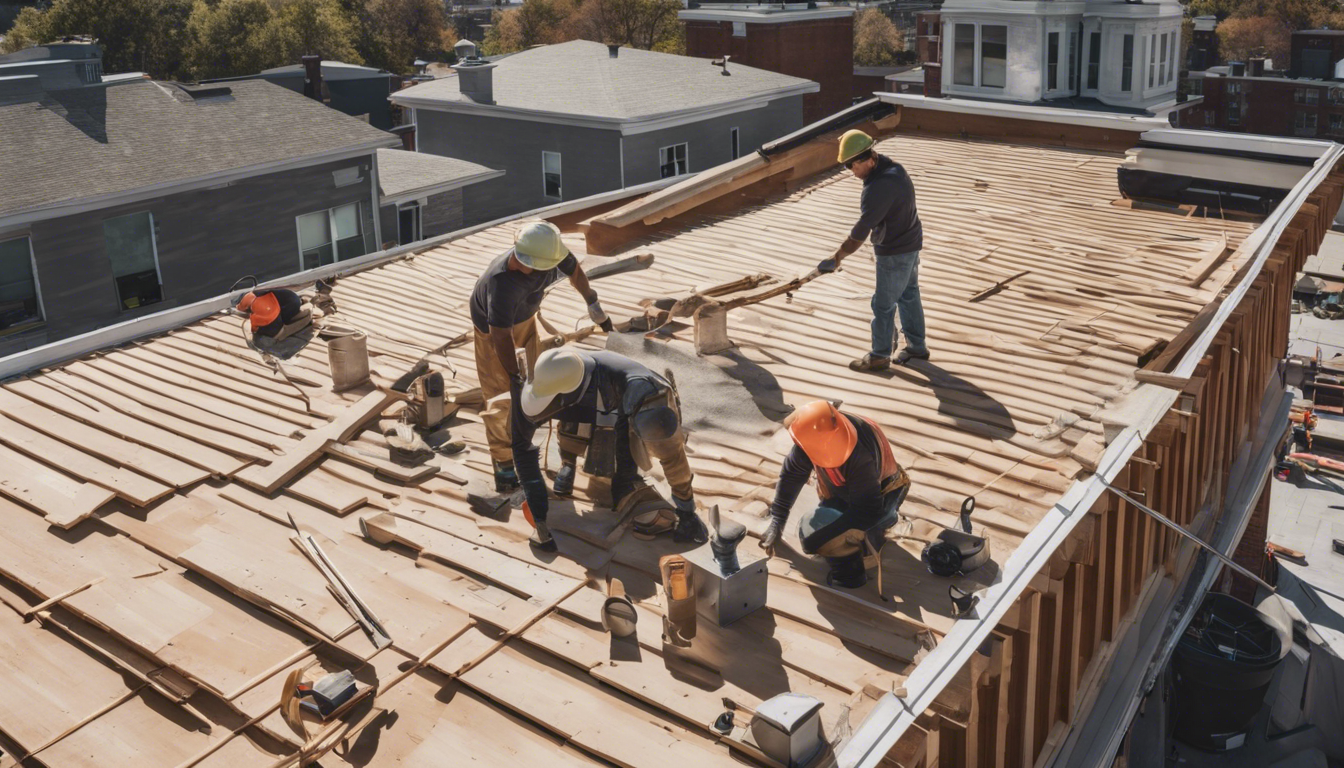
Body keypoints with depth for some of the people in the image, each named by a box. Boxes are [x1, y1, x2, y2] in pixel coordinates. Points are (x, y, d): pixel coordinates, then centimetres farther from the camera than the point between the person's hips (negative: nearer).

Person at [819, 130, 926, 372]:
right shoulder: (892, 167, 0)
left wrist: (838, 257, -18)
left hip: (895, 252, -10)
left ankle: (879, 356, 17)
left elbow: (862, 230, -27)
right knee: (908, 296, 20)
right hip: (910, 243, 10)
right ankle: (917, 346, 34)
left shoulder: (878, 188, -30)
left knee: (883, 304, 4)